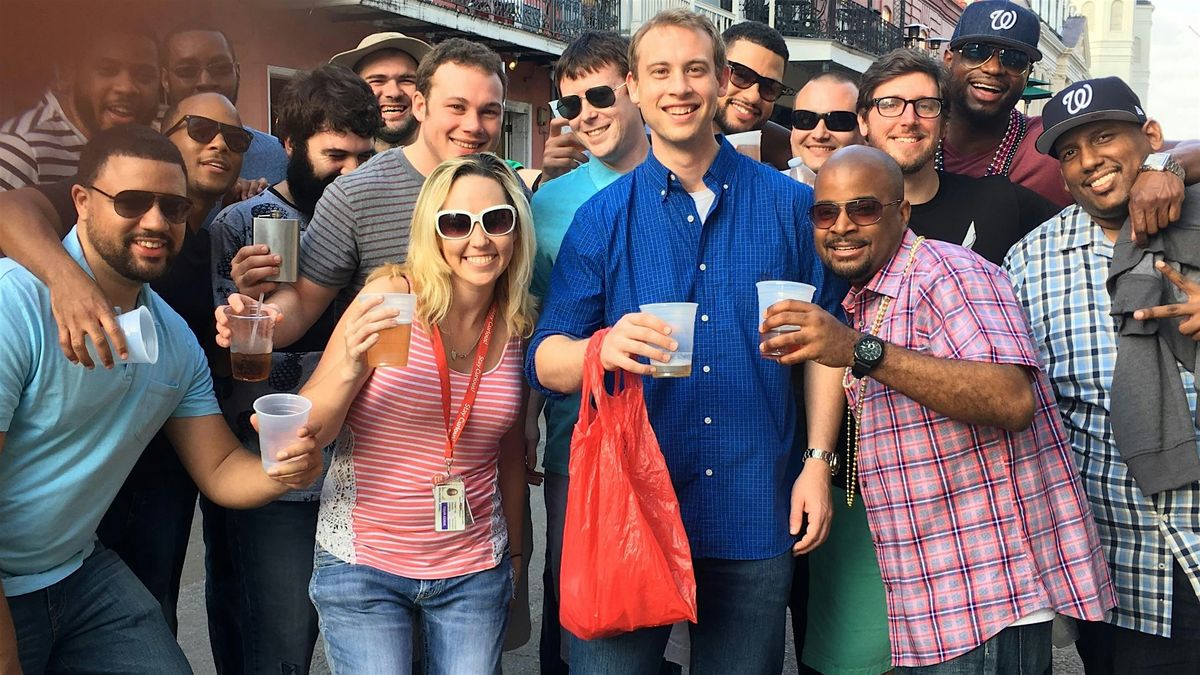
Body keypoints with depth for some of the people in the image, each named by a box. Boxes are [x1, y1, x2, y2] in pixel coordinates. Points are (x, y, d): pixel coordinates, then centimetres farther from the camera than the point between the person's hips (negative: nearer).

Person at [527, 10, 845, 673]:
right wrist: (605, 348, -24)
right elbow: (544, 360, -2)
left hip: (755, 515, 1)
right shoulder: (603, 216, 1)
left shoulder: (788, 205, 4)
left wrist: (818, 463, -1)